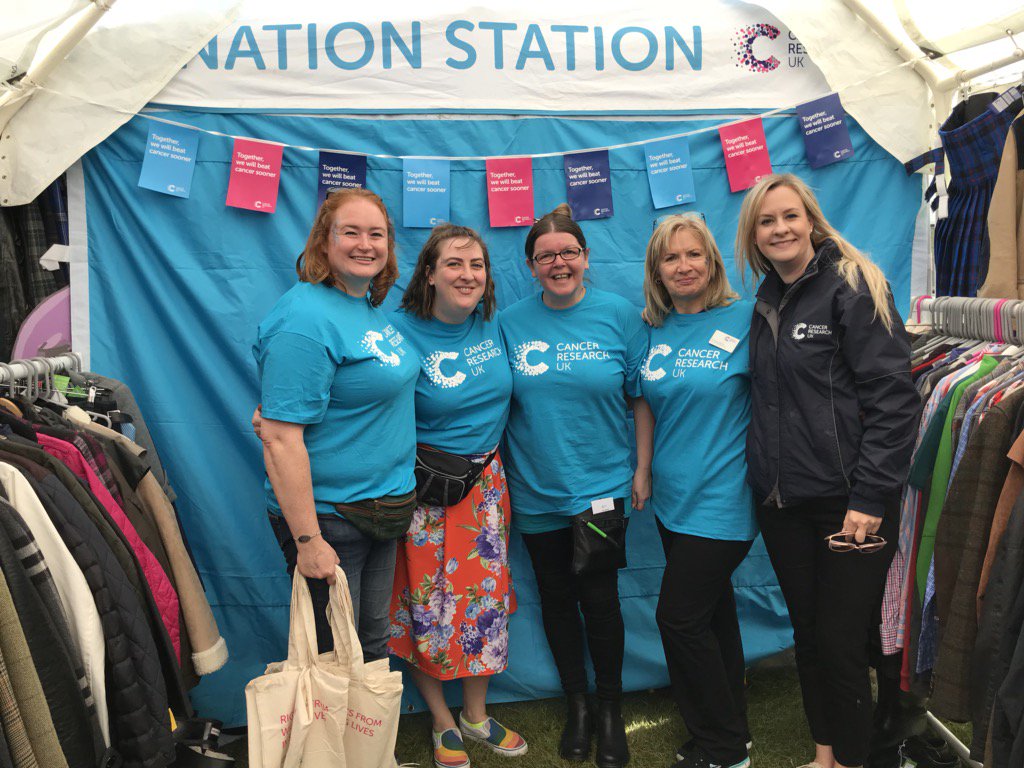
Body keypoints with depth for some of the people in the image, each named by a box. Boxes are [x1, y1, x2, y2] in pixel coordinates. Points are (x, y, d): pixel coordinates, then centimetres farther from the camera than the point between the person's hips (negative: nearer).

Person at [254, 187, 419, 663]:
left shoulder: (372, 308, 7)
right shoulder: (306, 318, -21)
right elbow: (280, 436, -25)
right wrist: (307, 541, -25)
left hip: (380, 511, 9)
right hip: (327, 518, -8)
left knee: (374, 648, 21)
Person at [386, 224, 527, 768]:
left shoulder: (492, 322, 0)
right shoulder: (401, 331, -16)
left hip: (485, 482, 5)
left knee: (485, 594, 12)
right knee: (430, 605, 6)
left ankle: (476, 715, 32)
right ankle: (443, 723, 28)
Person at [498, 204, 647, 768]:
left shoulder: (620, 315, -3)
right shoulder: (510, 323, 0)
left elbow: (642, 396, 1)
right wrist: (500, 479, 2)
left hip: (600, 486, -2)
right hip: (535, 491, 2)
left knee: (599, 599, 1)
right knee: (556, 599, 13)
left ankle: (610, 710, 25)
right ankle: (576, 705, 33)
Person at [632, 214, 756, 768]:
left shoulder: (743, 319, -10)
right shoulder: (653, 331, 6)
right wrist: (642, 469, 10)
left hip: (721, 499, -6)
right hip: (672, 497, 6)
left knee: (679, 618, -3)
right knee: (712, 614, 17)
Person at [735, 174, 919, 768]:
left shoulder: (852, 287, -8)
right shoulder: (766, 302, 12)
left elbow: (895, 397, -14)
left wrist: (870, 496, -18)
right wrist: (761, 478, 10)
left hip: (847, 501, -6)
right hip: (783, 502, 6)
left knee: (841, 643, 0)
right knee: (808, 634, 15)